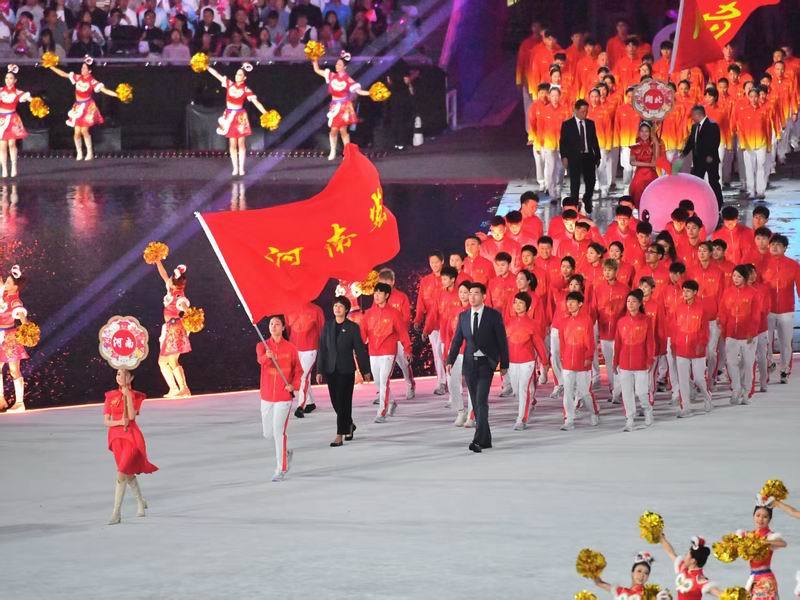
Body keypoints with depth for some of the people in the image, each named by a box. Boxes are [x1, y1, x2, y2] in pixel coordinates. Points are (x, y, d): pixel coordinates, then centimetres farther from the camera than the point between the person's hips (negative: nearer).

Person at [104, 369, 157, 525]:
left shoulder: (136, 396, -1)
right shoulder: (111, 396, 6)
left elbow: (132, 416, -17)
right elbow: (106, 421, 3)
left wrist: (127, 395, -20)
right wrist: (119, 422, -16)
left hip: (131, 437, -4)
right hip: (116, 437, 4)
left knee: (121, 474, -15)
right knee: (128, 474, 14)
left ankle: (116, 513, -13)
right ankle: (141, 502, 37)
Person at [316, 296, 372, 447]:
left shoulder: (353, 327, -3)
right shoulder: (327, 327, 6)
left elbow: (360, 349, 0)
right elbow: (322, 349, 7)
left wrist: (366, 371, 1)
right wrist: (319, 371, 3)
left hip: (346, 370, -4)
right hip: (331, 370, 4)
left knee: (343, 402, -6)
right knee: (335, 402, 9)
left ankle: (340, 436, -5)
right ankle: (349, 426, 33)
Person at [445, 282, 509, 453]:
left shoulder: (494, 316, -4)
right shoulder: (463, 316, 7)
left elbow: (502, 341, -1)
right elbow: (457, 340, 7)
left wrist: (504, 365, -1)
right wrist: (450, 361, -5)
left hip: (486, 363, -5)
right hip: (470, 363, 5)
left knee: (481, 400, -16)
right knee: (476, 402, 8)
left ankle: (478, 440, -22)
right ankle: (486, 439, 17)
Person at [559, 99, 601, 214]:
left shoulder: (590, 124, 10)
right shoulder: (567, 124, -1)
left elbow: (595, 141, 13)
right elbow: (562, 142, -2)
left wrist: (597, 157, 11)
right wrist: (564, 157, -11)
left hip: (588, 157, 3)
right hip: (574, 158, -3)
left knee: (591, 182, 5)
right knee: (575, 183, 0)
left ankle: (587, 200, 31)